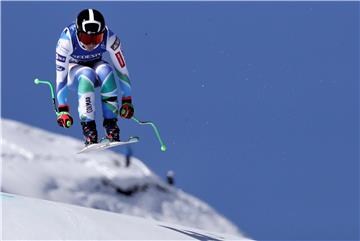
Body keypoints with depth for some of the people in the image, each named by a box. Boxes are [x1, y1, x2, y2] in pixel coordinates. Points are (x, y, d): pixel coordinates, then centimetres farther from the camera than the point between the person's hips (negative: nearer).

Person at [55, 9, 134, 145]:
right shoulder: (67, 40, -33)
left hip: (95, 66, 2)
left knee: (106, 71, -33)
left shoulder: (109, 38, -29)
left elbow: (122, 69, -20)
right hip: (72, 70, -2)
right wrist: (63, 110, -33)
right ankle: (88, 128, -35)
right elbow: (60, 76, -32)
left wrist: (127, 101, -19)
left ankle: (111, 123, -29)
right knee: (86, 74, -36)